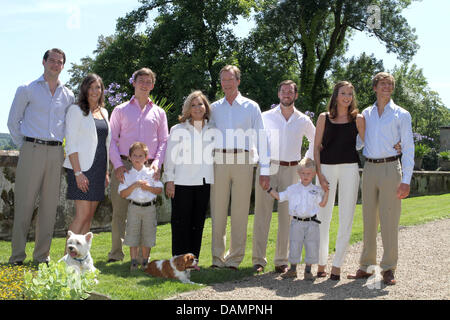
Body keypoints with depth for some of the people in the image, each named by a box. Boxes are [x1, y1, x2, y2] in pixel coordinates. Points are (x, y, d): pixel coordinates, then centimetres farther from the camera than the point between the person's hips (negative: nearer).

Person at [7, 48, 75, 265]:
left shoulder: (68, 96, 13)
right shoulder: (27, 90, 4)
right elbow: (13, 121, 7)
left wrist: (63, 149, 11)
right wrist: (23, 146, 2)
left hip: (56, 153, 3)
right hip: (32, 150, -3)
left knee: (49, 205, 4)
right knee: (24, 203, -4)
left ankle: (42, 255, 13)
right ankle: (17, 255, 3)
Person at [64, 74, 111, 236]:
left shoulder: (104, 112, 17)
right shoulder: (76, 110, -4)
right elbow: (71, 144, -10)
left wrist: (106, 171, 15)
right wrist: (77, 172, -18)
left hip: (99, 169, 7)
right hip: (83, 168, -7)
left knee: (89, 216, 6)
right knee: (82, 215, -12)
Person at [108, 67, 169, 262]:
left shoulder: (159, 113, 16)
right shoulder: (121, 110, 12)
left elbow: (164, 141, 12)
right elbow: (112, 139, 6)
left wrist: (157, 163, -4)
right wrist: (118, 164, -7)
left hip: (148, 168, 1)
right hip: (123, 165, -1)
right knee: (119, 211, -3)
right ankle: (116, 253, 5)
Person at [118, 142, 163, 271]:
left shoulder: (151, 173, 4)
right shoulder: (127, 174, 2)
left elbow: (160, 189, 3)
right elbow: (123, 194, -5)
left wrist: (148, 187, -14)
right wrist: (135, 185, -16)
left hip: (149, 208, 0)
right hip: (134, 207, 0)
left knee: (147, 235, 5)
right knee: (133, 235, 1)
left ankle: (145, 261, 16)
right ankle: (134, 261, 9)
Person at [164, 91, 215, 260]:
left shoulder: (212, 131, 11)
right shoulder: (177, 130, 4)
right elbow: (170, 156, 2)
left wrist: (215, 181, 9)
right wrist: (169, 180, -3)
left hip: (204, 182, 3)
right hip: (182, 182, -3)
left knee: (198, 223, 7)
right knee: (180, 223, -2)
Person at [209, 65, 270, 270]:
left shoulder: (251, 107, 10)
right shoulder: (214, 108, 15)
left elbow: (261, 138, 6)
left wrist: (265, 170, -2)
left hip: (243, 162, -1)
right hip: (219, 161, 2)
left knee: (240, 211, -1)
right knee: (218, 209, -1)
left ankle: (235, 259, 7)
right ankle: (217, 258, 7)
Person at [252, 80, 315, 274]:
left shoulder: (303, 121, 10)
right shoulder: (266, 117, 6)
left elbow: (316, 141, 25)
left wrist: (307, 160, 16)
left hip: (291, 171, 1)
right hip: (267, 169, -1)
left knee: (287, 217, 1)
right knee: (262, 214, -4)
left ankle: (282, 261, 9)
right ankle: (258, 260, 2)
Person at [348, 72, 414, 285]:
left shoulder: (401, 115, 5)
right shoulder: (366, 114, 15)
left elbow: (408, 148, 1)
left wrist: (406, 180, -7)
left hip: (390, 168, -3)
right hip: (369, 169, 3)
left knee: (389, 220, -4)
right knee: (368, 219, 6)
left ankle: (389, 268, 4)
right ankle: (366, 266, 13)